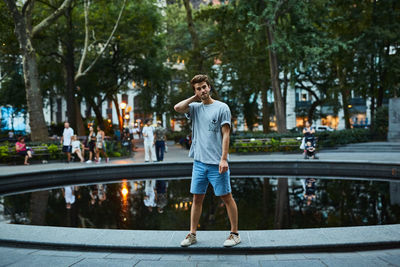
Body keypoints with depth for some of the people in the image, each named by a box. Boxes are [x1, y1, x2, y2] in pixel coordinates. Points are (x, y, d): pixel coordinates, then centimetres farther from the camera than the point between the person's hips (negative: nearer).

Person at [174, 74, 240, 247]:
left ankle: (235, 234, 14)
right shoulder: (195, 108, 11)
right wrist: (194, 98, 5)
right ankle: (192, 234, 19)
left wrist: (223, 159, -14)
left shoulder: (222, 108, -2)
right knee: (197, 198, 9)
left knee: (226, 197, 3)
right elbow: (177, 108, -4)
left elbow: (225, 135, -7)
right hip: (199, 162, 4)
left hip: (216, 163, -4)